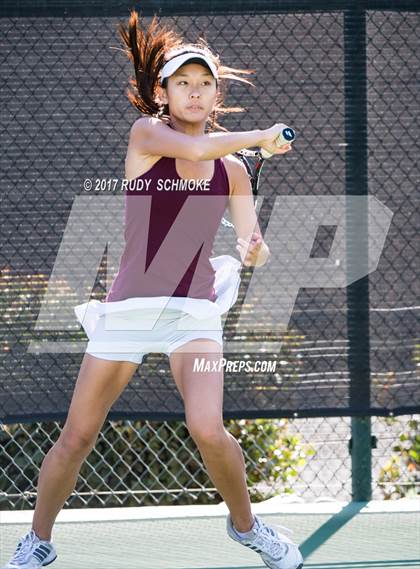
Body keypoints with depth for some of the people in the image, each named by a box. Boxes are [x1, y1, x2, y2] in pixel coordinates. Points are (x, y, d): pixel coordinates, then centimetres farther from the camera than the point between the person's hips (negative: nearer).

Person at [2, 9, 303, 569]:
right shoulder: (146, 133, -2)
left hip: (195, 311, 1)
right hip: (129, 307, -1)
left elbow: (253, 246, 10)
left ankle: (245, 524, 6)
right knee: (76, 437, 1)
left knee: (208, 430, -20)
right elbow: (195, 149, -22)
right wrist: (261, 137, -11)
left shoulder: (232, 169, 8)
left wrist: (254, 250, -13)